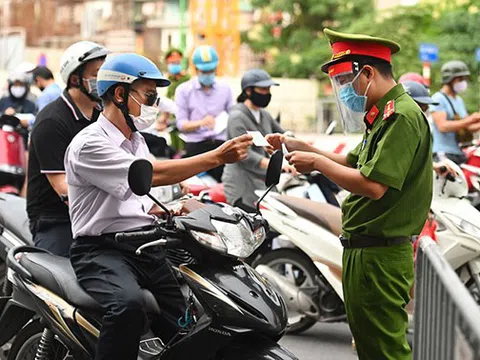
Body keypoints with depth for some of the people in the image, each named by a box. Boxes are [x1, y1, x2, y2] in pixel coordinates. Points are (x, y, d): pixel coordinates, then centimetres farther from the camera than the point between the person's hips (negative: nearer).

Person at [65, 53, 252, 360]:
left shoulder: (136, 141, 21)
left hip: (146, 244, 8)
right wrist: (217, 157, -22)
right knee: (129, 305, -37)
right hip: (102, 250, -8)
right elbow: (152, 174, -21)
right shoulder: (89, 144, -10)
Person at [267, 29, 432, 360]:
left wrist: (318, 162, -14)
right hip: (365, 251, 11)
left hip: (381, 255, -11)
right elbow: (352, 163, 21)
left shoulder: (402, 116, -18)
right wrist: (298, 146, 13)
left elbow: (373, 185, -25)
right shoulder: (384, 115, 16)